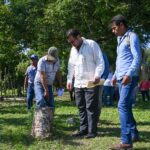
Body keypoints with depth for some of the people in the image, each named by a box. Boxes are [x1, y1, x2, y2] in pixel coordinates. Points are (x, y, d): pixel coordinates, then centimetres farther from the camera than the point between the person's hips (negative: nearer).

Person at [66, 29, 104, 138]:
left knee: (91, 107, -4)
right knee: (81, 107, 8)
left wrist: (97, 75, -20)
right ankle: (84, 129, 16)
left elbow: (100, 61, -9)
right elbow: (71, 66, 22)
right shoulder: (73, 49, 17)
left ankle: (92, 131, 2)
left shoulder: (92, 44, -4)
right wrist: (69, 80, 15)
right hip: (78, 84, 7)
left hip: (91, 83, -7)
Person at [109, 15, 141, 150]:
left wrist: (129, 74, -24)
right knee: (126, 107, 10)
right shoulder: (120, 39, 21)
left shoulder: (132, 37, -5)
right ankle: (134, 134, 21)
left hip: (129, 77, -9)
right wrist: (115, 75, 23)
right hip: (121, 78, 9)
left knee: (122, 106, -15)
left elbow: (137, 58, -14)